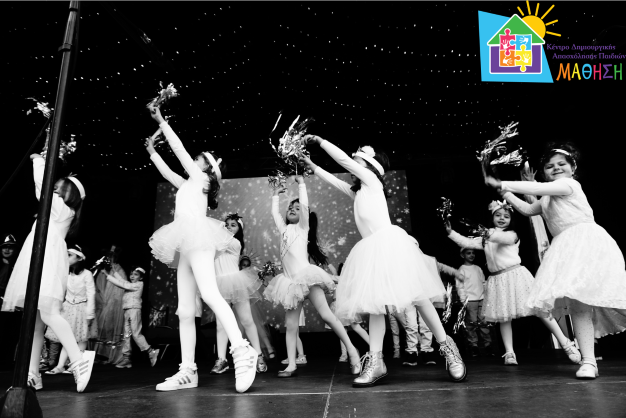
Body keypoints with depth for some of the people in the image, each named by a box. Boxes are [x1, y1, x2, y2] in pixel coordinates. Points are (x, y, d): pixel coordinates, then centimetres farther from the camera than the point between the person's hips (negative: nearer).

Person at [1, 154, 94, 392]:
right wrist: (39, 163, 36)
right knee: (35, 320, 1)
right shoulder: (58, 208, 25)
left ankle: (79, 361, -30)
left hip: (48, 260, -9)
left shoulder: (61, 206, 3)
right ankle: (32, 374, -1)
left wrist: (39, 161, 17)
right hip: (39, 261, 9)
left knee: (49, 313, -23)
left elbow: (41, 183, 1)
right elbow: (41, 190, 37)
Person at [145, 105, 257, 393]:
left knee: (209, 294, -27)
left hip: (198, 238, -9)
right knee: (185, 310, 0)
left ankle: (242, 351, -35)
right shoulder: (187, 185, 30)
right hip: (186, 245, 9)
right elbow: (167, 172, 41)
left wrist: (161, 122, 14)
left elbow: (180, 150, 8)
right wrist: (151, 151, 46)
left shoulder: (201, 178, 11)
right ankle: (188, 371, -1)